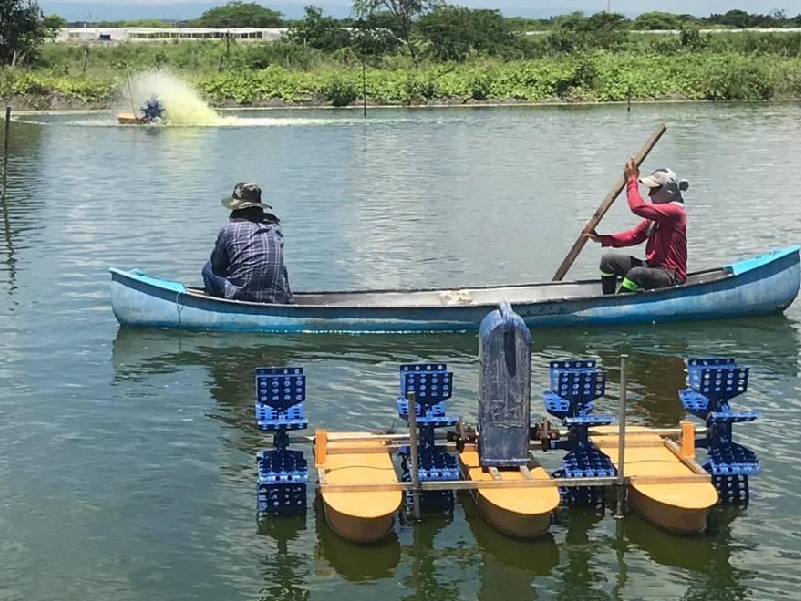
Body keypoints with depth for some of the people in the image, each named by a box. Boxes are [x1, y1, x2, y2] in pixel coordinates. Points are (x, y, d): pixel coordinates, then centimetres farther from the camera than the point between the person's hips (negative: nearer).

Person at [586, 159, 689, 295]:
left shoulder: (675, 211, -17)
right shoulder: (656, 214, 16)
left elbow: (638, 207, -26)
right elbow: (634, 236, 11)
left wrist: (632, 180, -12)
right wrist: (602, 239, 3)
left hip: (672, 276, -10)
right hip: (652, 266, 10)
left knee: (636, 274, -39)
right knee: (608, 261, 6)